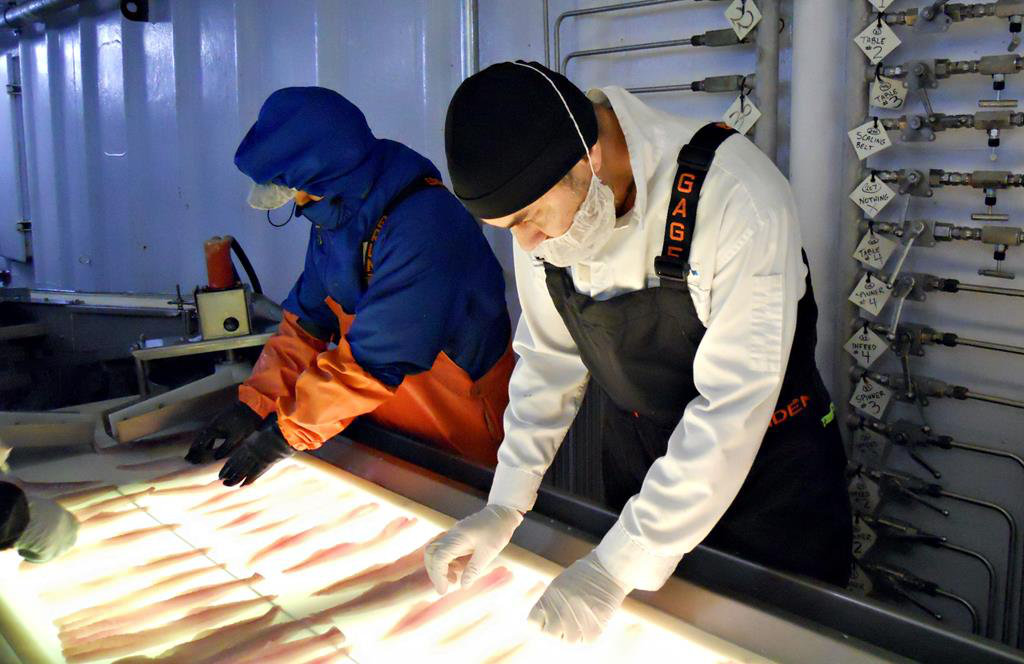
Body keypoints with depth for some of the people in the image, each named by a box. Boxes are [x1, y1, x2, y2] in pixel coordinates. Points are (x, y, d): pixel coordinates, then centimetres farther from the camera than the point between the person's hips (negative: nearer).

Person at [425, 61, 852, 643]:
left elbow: (734, 406, -31)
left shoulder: (738, 196, -32)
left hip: (767, 459, -4)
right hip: (636, 458, 5)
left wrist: (617, 567, -29)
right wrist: (505, 506, -9)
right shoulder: (542, 205, -12)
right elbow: (551, 357, -2)